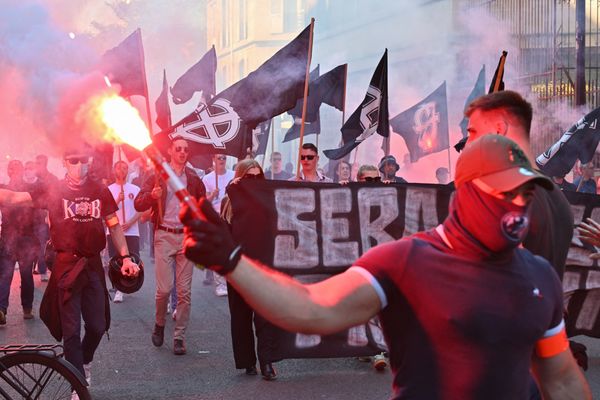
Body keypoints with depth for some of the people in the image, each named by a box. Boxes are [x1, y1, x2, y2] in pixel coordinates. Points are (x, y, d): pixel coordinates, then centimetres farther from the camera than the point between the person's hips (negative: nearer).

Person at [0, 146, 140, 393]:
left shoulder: (100, 191, 5)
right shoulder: (53, 191, -3)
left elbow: (114, 225, 10)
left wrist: (125, 257, 3)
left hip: (93, 264, 3)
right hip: (66, 266, -3)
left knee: (97, 326, 9)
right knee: (71, 330, 0)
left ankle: (85, 361, 40)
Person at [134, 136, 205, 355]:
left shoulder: (194, 179, 11)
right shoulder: (157, 176, 5)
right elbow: (138, 204, -1)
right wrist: (152, 195, -21)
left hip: (186, 237, 2)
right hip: (164, 236, -2)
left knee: (184, 291, -1)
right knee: (164, 288, -9)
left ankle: (179, 337, 6)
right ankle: (159, 324, 18)